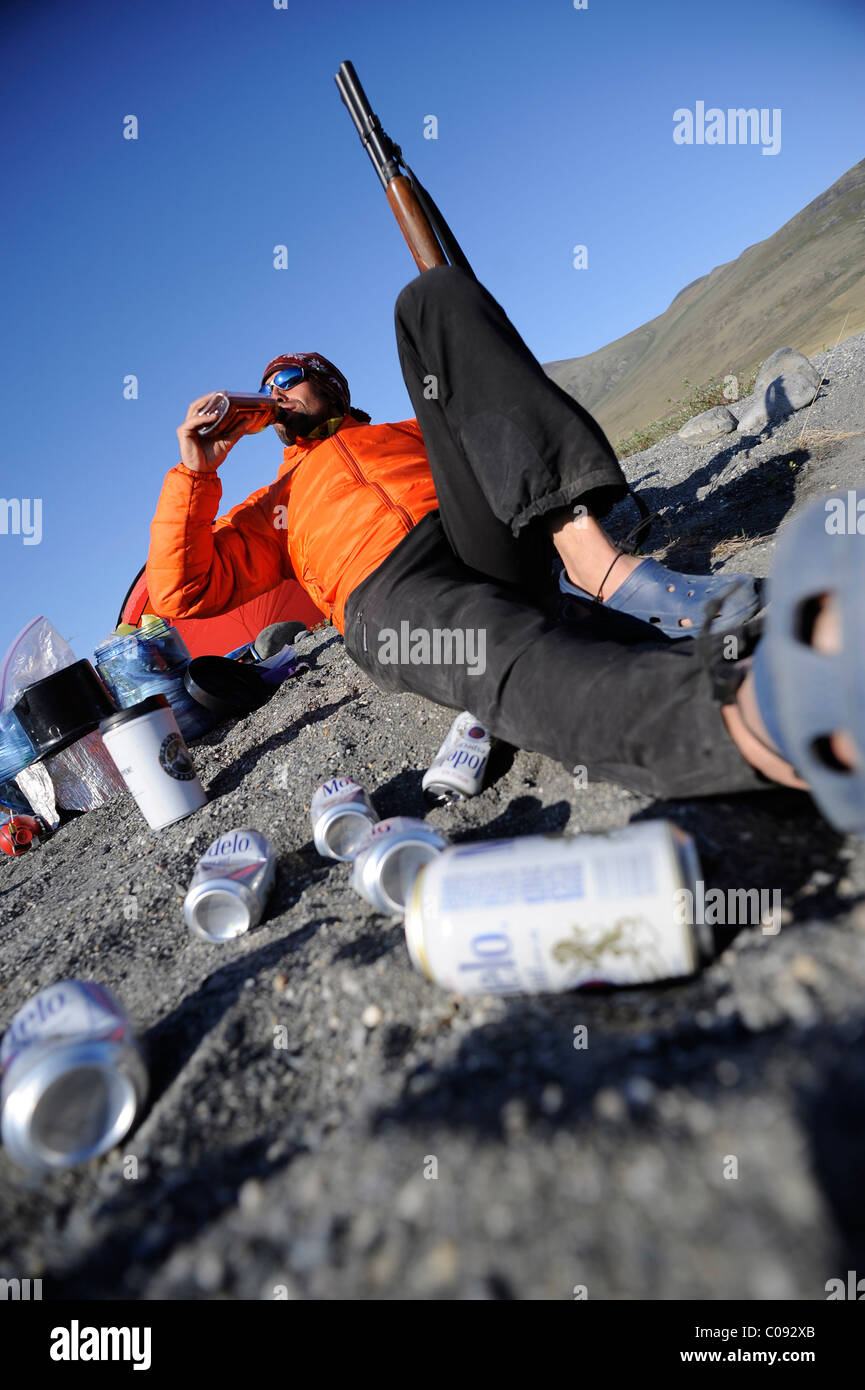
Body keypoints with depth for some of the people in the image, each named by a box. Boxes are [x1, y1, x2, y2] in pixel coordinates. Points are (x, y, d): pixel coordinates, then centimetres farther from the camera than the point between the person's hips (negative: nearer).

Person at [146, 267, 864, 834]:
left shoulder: (407, 434, 38)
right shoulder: (270, 509, 35)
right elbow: (182, 591, 21)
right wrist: (195, 471, 16)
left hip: (483, 533, 2)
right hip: (391, 592, -2)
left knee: (435, 292, -7)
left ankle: (591, 557, -30)